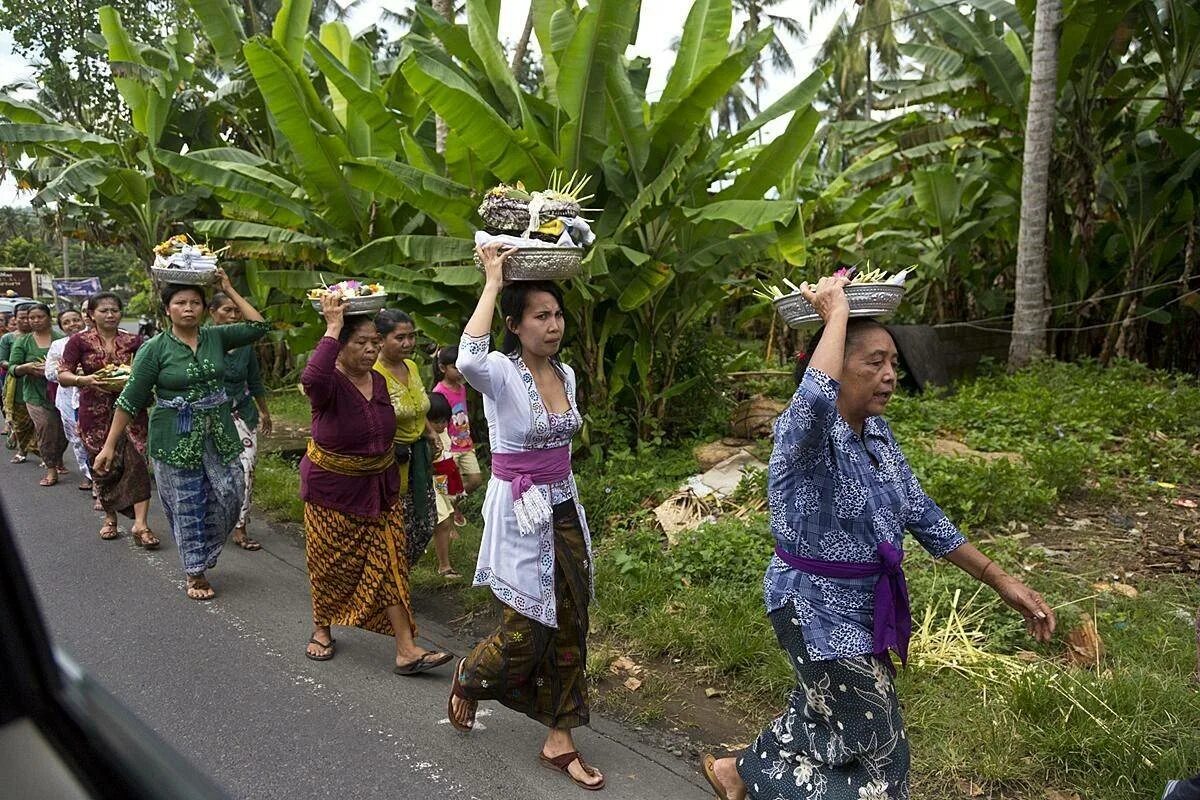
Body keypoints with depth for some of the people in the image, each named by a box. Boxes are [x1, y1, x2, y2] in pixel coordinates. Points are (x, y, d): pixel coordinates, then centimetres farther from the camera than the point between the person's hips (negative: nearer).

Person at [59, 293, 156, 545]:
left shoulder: (134, 341, 6)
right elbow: (63, 375, -2)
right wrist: (86, 379, -21)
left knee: (137, 462, -12)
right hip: (96, 413, 0)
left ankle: (140, 524, -12)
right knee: (102, 466, 7)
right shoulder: (79, 341, 2)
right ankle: (110, 518, 26)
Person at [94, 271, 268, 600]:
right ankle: (195, 573, 21)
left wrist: (229, 290, -3)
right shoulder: (154, 349, -7)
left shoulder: (217, 337, 3)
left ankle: (204, 553, 29)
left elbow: (258, 327, -4)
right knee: (187, 505, 5)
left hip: (219, 434, 3)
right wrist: (110, 445, -7)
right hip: (176, 439, -3)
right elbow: (130, 400, -5)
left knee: (228, 495, 2)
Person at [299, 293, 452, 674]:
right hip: (332, 489, -5)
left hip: (380, 487, 5)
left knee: (390, 564, 0)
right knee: (331, 565, 12)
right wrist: (332, 328, -38)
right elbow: (311, 378, -46)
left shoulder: (378, 380, 1)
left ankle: (406, 649, 2)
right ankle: (321, 629, 38)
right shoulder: (330, 383, -19)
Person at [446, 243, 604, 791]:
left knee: (570, 628, 11)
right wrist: (492, 283, -31)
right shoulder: (501, 372, -16)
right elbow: (468, 361, -42)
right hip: (519, 514, -7)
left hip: (564, 510, 7)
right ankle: (467, 679, 34)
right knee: (525, 634, 0)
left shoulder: (565, 373, 6)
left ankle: (559, 742, 26)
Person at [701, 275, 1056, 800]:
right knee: (876, 748, 7)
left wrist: (1000, 581, 4)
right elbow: (816, 398, -51)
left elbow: (921, 515, 6)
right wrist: (836, 312, -36)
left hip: (862, 606, 8)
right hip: (818, 610, -8)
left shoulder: (878, 435, 0)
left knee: (820, 715, 26)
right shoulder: (805, 434, -25)